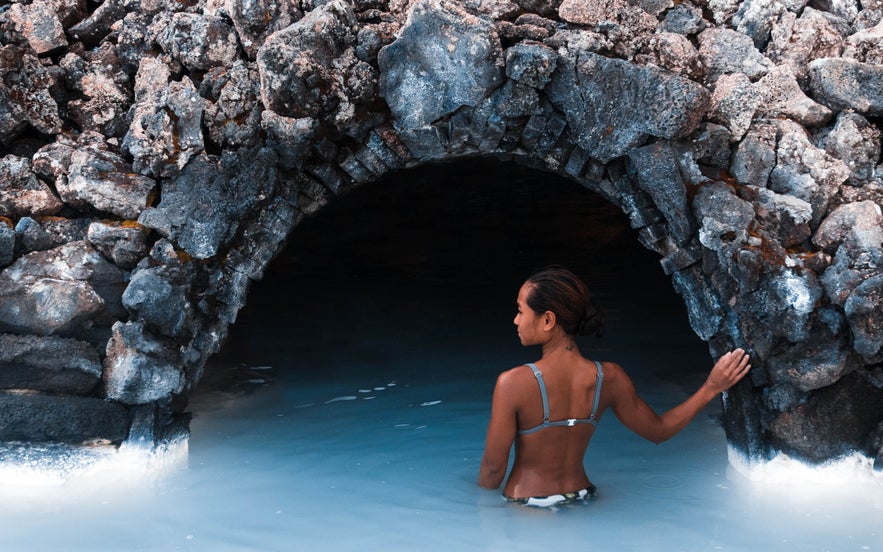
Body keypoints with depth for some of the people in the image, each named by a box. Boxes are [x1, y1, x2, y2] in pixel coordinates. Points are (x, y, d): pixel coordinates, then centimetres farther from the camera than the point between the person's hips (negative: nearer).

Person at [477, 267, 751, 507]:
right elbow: (658, 430, 8)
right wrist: (711, 388, 13)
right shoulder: (610, 378, -8)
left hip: (526, 503, -7)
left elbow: (494, 466, -13)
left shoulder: (513, 383, -22)